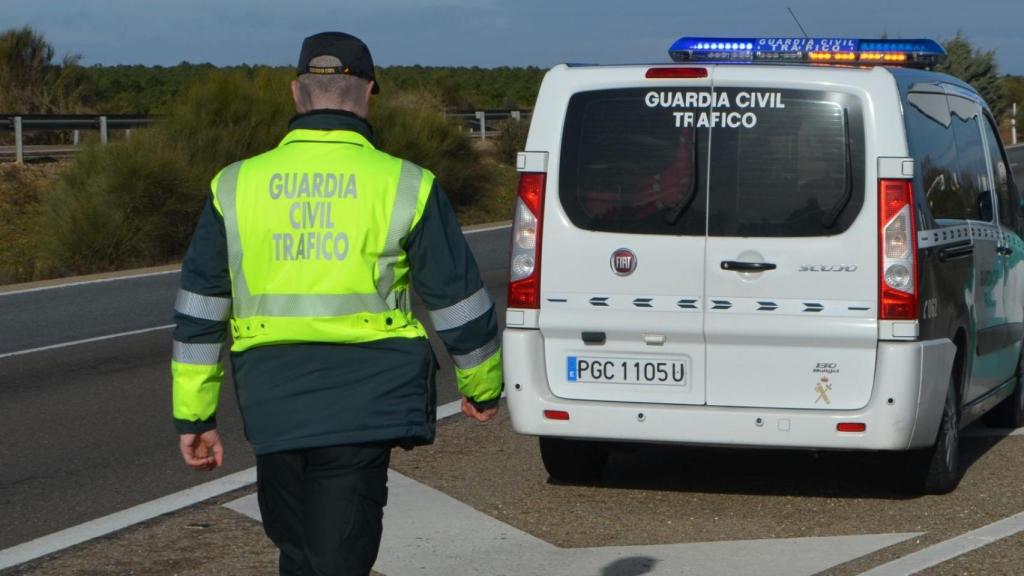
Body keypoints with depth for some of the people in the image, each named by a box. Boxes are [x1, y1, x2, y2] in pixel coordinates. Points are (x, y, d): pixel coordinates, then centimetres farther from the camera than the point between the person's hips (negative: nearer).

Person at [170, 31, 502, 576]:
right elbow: (459, 302, 3)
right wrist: (482, 386, 19)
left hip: (274, 409, 3)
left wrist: (194, 416, 11)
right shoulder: (405, 186, -3)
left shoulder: (236, 187, 4)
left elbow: (198, 315, 5)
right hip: (365, 408, -3)